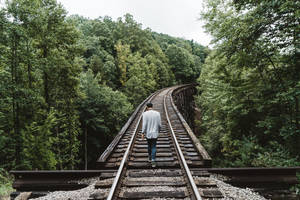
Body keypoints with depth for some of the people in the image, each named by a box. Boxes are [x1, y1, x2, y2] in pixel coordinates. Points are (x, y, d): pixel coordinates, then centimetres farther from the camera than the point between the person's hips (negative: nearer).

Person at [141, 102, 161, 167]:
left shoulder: (145, 114, -9)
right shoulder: (157, 113, -3)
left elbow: (144, 124, -13)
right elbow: (159, 124, -1)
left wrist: (143, 133, -7)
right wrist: (158, 130, 17)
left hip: (148, 133, 0)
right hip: (155, 133, 0)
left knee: (149, 146, 21)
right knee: (153, 147, 5)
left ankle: (150, 158, 35)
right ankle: (153, 161, -4)